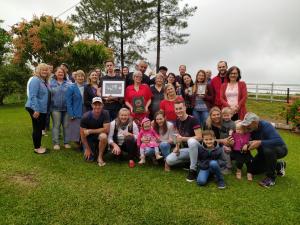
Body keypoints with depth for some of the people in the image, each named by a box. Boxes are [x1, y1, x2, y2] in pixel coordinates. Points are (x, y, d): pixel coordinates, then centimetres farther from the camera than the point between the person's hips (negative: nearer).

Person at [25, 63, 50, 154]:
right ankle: (36, 148, 12)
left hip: (43, 109, 9)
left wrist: (47, 109, 18)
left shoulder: (44, 81, 13)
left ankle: (39, 146, 28)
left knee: (40, 128, 16)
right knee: (37, 128, 0)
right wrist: (36, 110, -26)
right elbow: (33, 96, -22)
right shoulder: (35, 80, -15)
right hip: (36, 109, -9)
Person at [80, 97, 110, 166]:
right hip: (89, 138, 1)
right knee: (89, 159, -8)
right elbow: (82, 134, -13)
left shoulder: (105, 113, -21)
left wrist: (90, 131, -23)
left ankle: (100, 157, -13)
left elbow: (106, 129, -25)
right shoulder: (86, 117, -21)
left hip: (100, 135, 0)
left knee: (103, 136, -36)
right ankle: (93, 150, 28)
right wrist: (87, 148, -9)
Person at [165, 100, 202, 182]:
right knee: (169, 160, -10)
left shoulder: (192, 120, -20)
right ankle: (190, 160, 10)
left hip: (195, 146, -6)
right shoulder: (177, 121, 0)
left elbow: (199, 137, -24)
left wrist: (183, 139, -25)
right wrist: (177, 147, -1)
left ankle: (193, 170, -25)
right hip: (185, 148, 7)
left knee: (191, 141, -41)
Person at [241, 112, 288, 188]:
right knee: (253, 169, 2)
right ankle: (279, 166, 22)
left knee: (268, 149, -41)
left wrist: (260, 142, -47)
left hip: (280, 149, -7)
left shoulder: (266, 126, -32)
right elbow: (250, 140, -3)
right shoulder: (250, 129, -14)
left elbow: (279, 141, -42)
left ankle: (271, 177, -21)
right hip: (264, 151, 7)